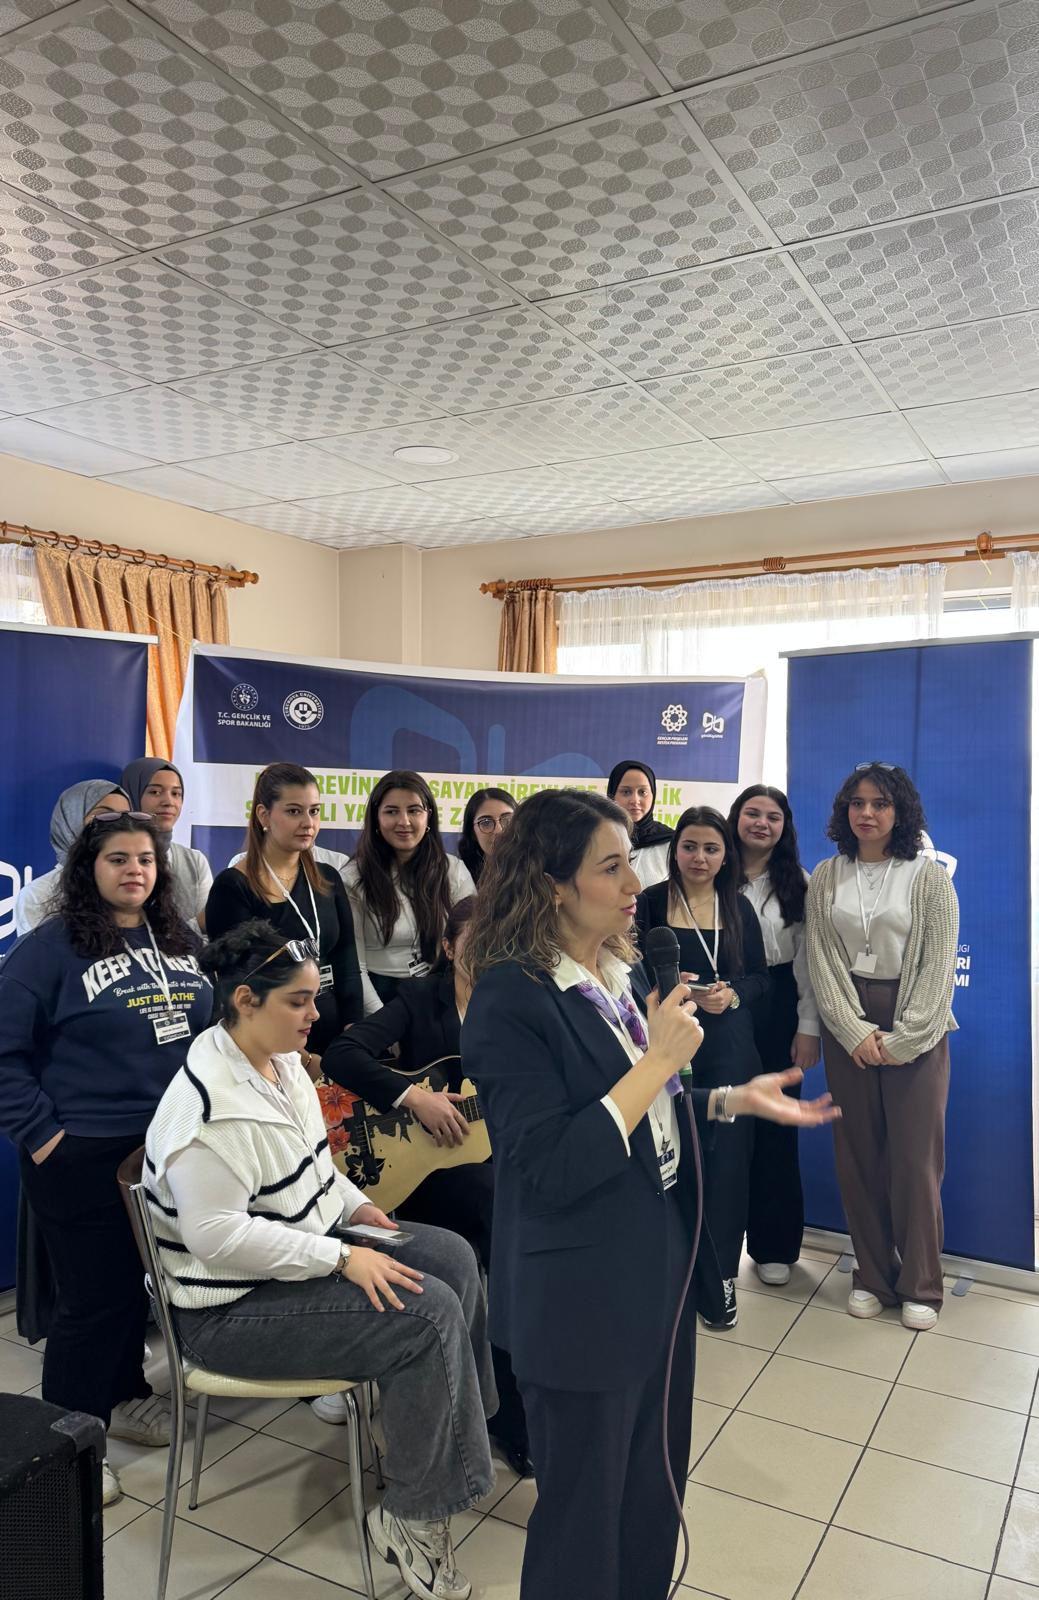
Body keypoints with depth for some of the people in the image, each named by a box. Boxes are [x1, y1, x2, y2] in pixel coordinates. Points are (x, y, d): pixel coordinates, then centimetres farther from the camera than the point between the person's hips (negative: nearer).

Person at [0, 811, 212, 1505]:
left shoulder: (182, 941, 6)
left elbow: (213, 1027, 17)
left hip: (173, 1147, 5)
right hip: (85, 1157, -5)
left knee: (140, 1282, 19)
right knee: (96, 1296, 4)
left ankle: (124, 1398, 41)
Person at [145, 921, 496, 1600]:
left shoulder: (282, 1061, 2)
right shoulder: (213, 1105, -28)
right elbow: (217, 1236, -30)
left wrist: (355, 1203, 3)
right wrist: (342, 1258, -27)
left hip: (310, 1240, 9)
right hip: (234, 1307, -9)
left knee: (453, 1256, 1)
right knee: (429, 1313, -20)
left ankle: (466, 1425, 20)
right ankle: (412, 1517, -2)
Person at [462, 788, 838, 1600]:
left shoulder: (617, 974, 3)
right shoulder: (511, 1003, -22)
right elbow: (554, 1170, -27)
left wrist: (735, 1099, 3)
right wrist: (660, 1059, -26)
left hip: (660, 1271, 8)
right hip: (584, 1298, -8)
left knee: (654, 1491, 25)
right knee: (584, 1510, 15)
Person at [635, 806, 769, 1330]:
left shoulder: (739, 908, 7)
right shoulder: (650, 903, -2)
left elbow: (760, 977, 9)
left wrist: (732, 994, -11)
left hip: (729, 1049, 2)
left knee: (727, 1158, 3)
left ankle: (720, 1276, 19)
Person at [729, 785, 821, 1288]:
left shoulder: (799, 883, 4)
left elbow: (808, 960, 0)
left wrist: (808, 1029, -4)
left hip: (776, 1007, 0)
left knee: (775, 1127, 8)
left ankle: (773, 1245, 23)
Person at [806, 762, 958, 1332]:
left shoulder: (930, 876, -2)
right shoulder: (826, 876, 5)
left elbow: (938, 966, -6)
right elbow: (821, 959, 1)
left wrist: (902, 1040, -12)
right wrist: (855, 1032, -9)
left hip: (916, 1031, -2)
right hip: (848, 1028, 2)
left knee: (915, 1158, 0)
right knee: (858, 1156, 7)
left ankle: (920, 1285, 17)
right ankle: (872, 1275, 22)